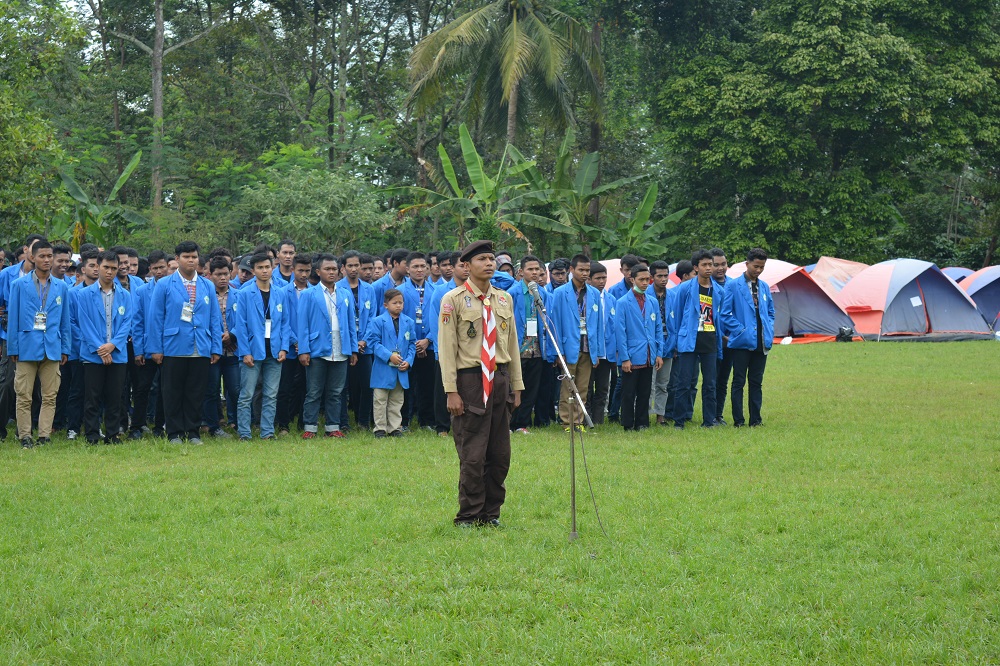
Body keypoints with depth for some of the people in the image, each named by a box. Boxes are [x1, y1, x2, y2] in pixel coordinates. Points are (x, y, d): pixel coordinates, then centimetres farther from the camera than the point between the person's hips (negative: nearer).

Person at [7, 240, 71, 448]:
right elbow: (13, 319, 4)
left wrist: (65, 348, 9)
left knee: (50, 397, 2)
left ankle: (44, 437, 7)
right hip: (27, 348, -2)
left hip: (52, 349, 2)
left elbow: (65, 320, 13)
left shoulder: (61, 287, 10)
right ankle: (25, 437, 5)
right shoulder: (19, 285, 3)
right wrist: (13, 349, -1)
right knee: (24, 397, -1)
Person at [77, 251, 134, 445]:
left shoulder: (125, 296, 8)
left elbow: (127, 323, 3)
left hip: (117, 355, 2)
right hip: (92, 355, -2)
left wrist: (113, 345, -12)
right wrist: (99, 349, -11)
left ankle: (112, 435, 12)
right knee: (92, 399, -1)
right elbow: (85, 324, -4)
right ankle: (92, 436, 4)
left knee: (114, 399, 5)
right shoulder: (85, 295, 1)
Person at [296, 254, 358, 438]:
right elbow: (302, 324, -3)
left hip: (340, 352, 3)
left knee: (336, 393, 8)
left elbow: (351, 324, 13)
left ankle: (333, 427, 14)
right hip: (317, 352, -3)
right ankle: (310, 428, 6)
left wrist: (354, 349, 7)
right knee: (314, 393, 2)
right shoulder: (309, 295, 1)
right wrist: (303, 350, -10)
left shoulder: (346, 295, 11)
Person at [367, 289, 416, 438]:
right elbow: (373, 342, -10)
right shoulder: (378, 322, -6)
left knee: (397, 401, 11)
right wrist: (389, 356, -19)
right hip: (383, 369, -4)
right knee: (381, 400, 2)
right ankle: (380, 428, 8)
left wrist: (408, 361, -6)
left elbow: (412, 344, 9)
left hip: (401, 370, 4)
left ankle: (395, 428, 18)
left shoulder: (408, 322, 7)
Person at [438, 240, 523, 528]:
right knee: (473, 455, -4)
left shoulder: (504, 299, 12)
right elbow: (447, 348, -7)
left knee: (500, 455, 7)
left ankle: (491, 514, 18)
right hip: (470, 381, -5)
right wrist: (451, 392, -13)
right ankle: (468, 518, 6)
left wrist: (516, 386, 13)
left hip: (500, 380, 5)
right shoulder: (453, 299, -4)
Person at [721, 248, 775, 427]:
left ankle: (755, 419, 13)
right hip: (742, 342, -5)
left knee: (756, 382, 9)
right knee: (739, 382, 0)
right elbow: (725, 314, -5)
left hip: (761, 343, 5)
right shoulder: (734, 286, -5)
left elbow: (771, 313, 21)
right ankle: (738, 420, 3)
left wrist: (769, 331, 5)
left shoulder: (764, 287, 12)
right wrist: (740, 330, -11)